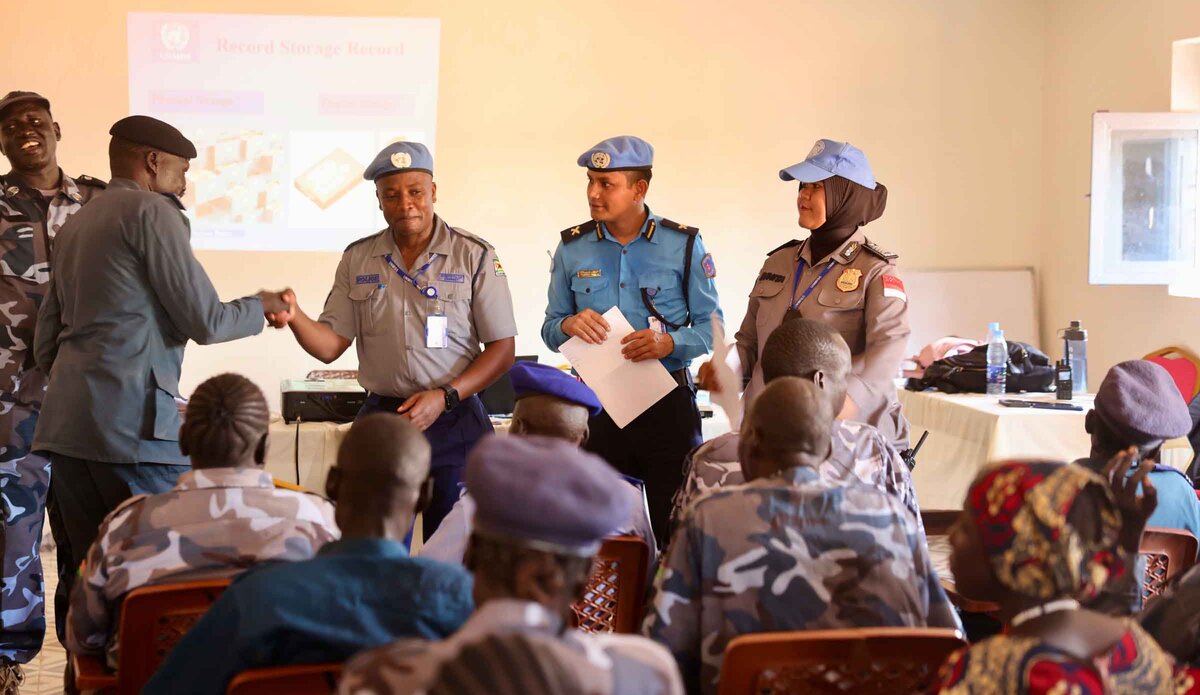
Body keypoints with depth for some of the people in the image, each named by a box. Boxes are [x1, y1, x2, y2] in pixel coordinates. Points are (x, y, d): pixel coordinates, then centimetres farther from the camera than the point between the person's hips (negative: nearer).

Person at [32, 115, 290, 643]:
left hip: (66, 422, 8)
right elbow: (205, 322, -6)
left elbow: (45, 345, 23)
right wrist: (261, 306, 11)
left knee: (82, 574, 8)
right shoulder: (151, 211, -4)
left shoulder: (75, 226, 22)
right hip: (133, 422, -8)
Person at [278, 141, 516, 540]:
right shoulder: (357, 260, 8)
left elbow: (503, 349, -2)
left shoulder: (474, 256, -1)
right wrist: (294, 316, -16)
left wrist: (445, 397, -14)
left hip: (453, 421, -2)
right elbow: (330, 345, 5)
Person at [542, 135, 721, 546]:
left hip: (667, 402, -2)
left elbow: (712, 327, 0)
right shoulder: (572, 248, 6)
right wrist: (568, 325, -12)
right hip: (597, 402, 2)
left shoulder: (683, 245, -1)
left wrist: (670, 343, -19)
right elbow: (549, 330, 11)